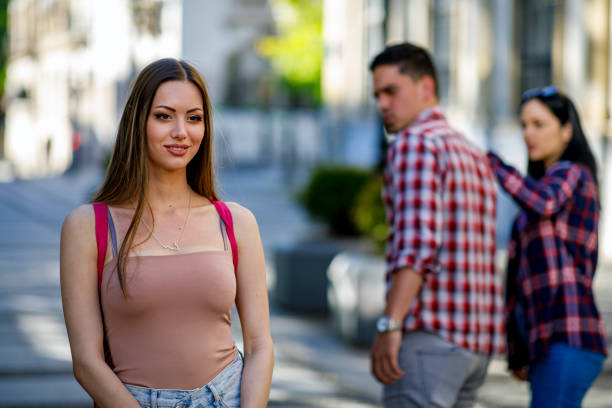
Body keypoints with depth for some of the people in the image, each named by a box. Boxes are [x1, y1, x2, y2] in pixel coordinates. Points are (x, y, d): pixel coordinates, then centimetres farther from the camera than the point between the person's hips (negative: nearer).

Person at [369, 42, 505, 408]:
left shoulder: (414, 144, -6)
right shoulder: (473, 154, 22)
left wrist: (389, 324, -23)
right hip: (477, 339, 9)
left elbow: (417, 243, -19)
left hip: (431, 332, -9)